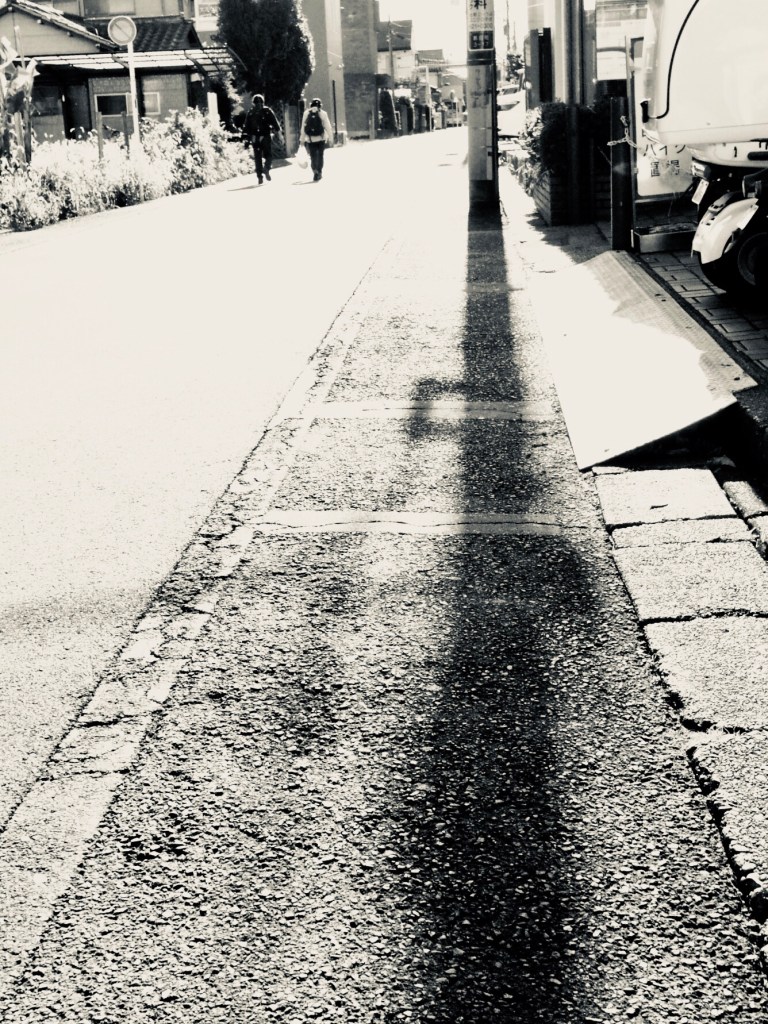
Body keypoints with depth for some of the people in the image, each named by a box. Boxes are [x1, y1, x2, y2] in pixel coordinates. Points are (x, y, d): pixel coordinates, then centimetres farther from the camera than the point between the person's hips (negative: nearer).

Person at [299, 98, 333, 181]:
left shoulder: (306, 113, 2)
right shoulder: (322, 113, -3)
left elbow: (303, 127, 3)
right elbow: (328, 127, -4)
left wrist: (302, 139, 9)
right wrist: (330, 138, 1)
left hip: (310, 139, 1)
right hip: (321, 139, -1)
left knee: (313, 157, 7)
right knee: (320, 156, 12)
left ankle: (315, 170, -15)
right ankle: (319, 172, 11)